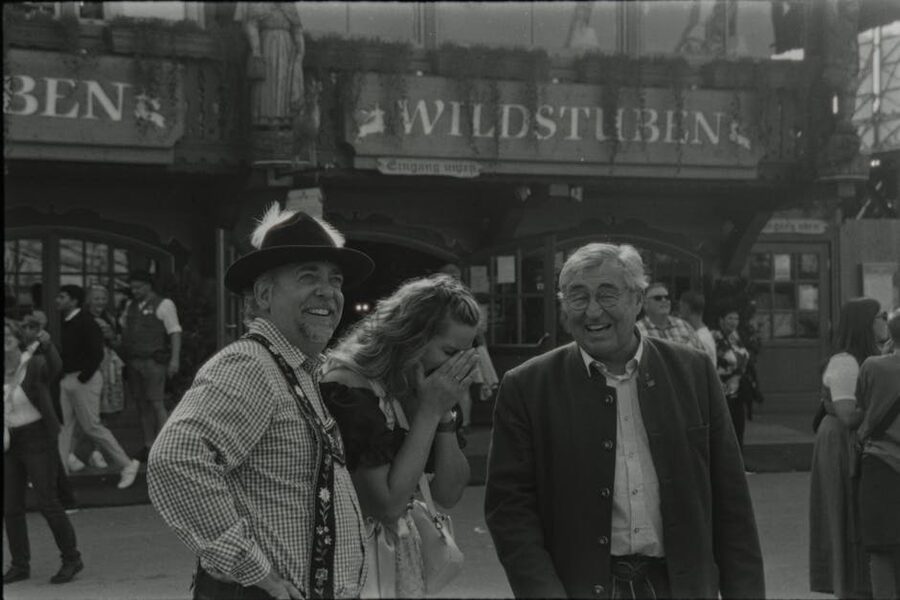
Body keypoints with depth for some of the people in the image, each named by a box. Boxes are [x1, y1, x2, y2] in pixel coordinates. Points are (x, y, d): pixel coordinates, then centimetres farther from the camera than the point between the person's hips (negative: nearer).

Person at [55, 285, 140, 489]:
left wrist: (83, 377, -19)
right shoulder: (67, 322, 13)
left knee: (91, 426, -5)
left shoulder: (85, 322, -13)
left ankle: (126, 465, 5)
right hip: (68, 380, 9)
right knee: (63, 426, 6)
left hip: (84, 380, -9)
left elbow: (96, 354, -18)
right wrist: (62, 376, 7)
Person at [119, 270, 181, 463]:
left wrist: (175, 359, -16)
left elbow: (175, 333, -7)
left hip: (153, 361, -6)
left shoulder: (163, 305, -1)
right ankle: (148, 446, 13)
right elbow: (123, 330, 23)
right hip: (133, 361, 6)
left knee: (156, 404, -10)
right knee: (142, 405, 7)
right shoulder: (130, 306, 18)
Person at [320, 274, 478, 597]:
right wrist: (430, 411, -22)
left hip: (402, 553, 7)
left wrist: (445, 411, -12)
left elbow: (449, 494, 0)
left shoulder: (415, 386, 0)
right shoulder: (348, 389, -22)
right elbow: (387, 505, -23)